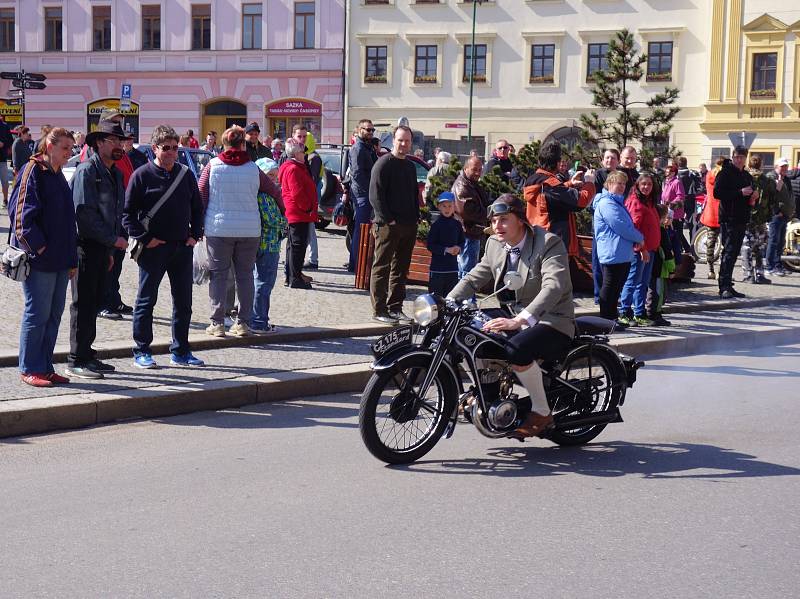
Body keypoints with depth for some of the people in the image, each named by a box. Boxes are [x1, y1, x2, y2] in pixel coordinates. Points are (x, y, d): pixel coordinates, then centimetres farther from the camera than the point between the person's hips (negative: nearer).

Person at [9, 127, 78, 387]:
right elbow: (22, 213, -16)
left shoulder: (58, 176, 17)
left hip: (60, 261, 8)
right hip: (39, 259, -8)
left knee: (54, 314, 10)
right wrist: (38, 247, -19)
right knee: (37, 314, -3)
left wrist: (72, 258, 18)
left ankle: (45, 367, 18)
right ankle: (29, 369, 6)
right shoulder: (33, 172, -9)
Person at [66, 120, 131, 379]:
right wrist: (113, 239, -16)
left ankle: (86, 354, 21)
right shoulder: (87, 171, -12)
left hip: (103, 247, 8)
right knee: (83, 303, -5)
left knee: (95, 302, 12)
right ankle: (77, 361, 0)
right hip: (86, 244, -8)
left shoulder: (116, 173, 16)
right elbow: (84, 212, -19)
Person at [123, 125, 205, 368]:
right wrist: (145, 238, -12)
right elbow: (128, 213, -5)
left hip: (183, 247, 5)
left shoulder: (185, 175, 9)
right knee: (146, 300, 2)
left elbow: (197, 208, 18)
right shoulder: (142, 175, -5)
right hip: (153, 248, -5)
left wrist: (195, 234, 5)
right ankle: (141, 351, 10)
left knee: (183, 301, 9)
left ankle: (180, 351, 19)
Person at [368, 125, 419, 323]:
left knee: (401, 270, 11)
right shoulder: (384, 164, -7)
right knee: (382, 269, -4)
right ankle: (379, 311, -2)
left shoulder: (411, 166, 17)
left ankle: (395, 308, 17)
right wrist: (389, 219, -18)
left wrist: (416, 218, 12)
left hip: (409, 227, 8)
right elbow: (375, 196, -13)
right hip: (388, 225, -8)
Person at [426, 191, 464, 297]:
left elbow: (462, 241, 16)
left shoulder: (457, 224, 7)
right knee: (435, 293, -3)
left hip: (452, 265, 4)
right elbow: (430, 246, -8)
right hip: (437, 265, -4)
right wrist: (446, 250, -17)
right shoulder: (436, 225, -6)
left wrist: (458, 248, -7)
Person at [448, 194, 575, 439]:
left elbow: (553, 287, -29)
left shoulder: (549, 244, -15)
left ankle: (542, 412, -15)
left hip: (552, 323, -8)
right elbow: (474, 279, 12)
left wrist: (519, 320, -43)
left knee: (516, 349, -36)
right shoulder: (494, 245, 7)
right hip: (514, 319, 8)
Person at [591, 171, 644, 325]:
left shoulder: (617, 202, 20)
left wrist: (636, 240, 9)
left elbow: (627, 225, 26)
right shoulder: (607, 203, -14)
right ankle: (607, 319, -1)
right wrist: (639, 238, -6)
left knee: (617, 286, 13)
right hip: (612, 253, -10)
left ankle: (612, 318, 20)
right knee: (610, 287, -5)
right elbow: (621, 227, -18)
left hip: (623, 254, 10)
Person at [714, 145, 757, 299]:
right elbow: (717, 193, -17)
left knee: (734, 252, 9)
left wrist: (754, 196, 4)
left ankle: (727, 286, 14)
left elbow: (751, 199, 28)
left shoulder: (747, 176, 19)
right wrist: (740, 192, -21)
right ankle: (724, 287, -15)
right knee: (729, 251, -13)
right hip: (728, 219, -8)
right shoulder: (725, 173, -5)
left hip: (742, 220, 8)